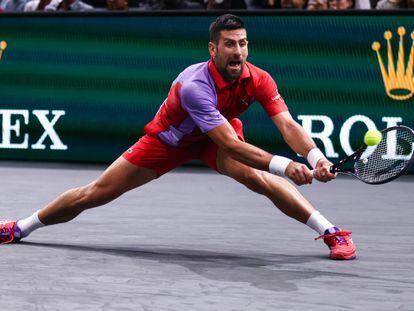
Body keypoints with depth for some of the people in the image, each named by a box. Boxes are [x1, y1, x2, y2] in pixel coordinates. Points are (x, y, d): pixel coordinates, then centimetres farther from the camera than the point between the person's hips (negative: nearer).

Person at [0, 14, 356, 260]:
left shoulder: (259, 80, -25)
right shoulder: (194, 85, -40)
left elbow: (287, 124, -31)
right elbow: (230, 145, -45)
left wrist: (316, 158, -50)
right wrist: (284, 165, -53)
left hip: (218, 135, 3)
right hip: (168, 140, -2)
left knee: (257, 177, -31)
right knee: (94, 193, -1)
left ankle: (333, 233, -25)